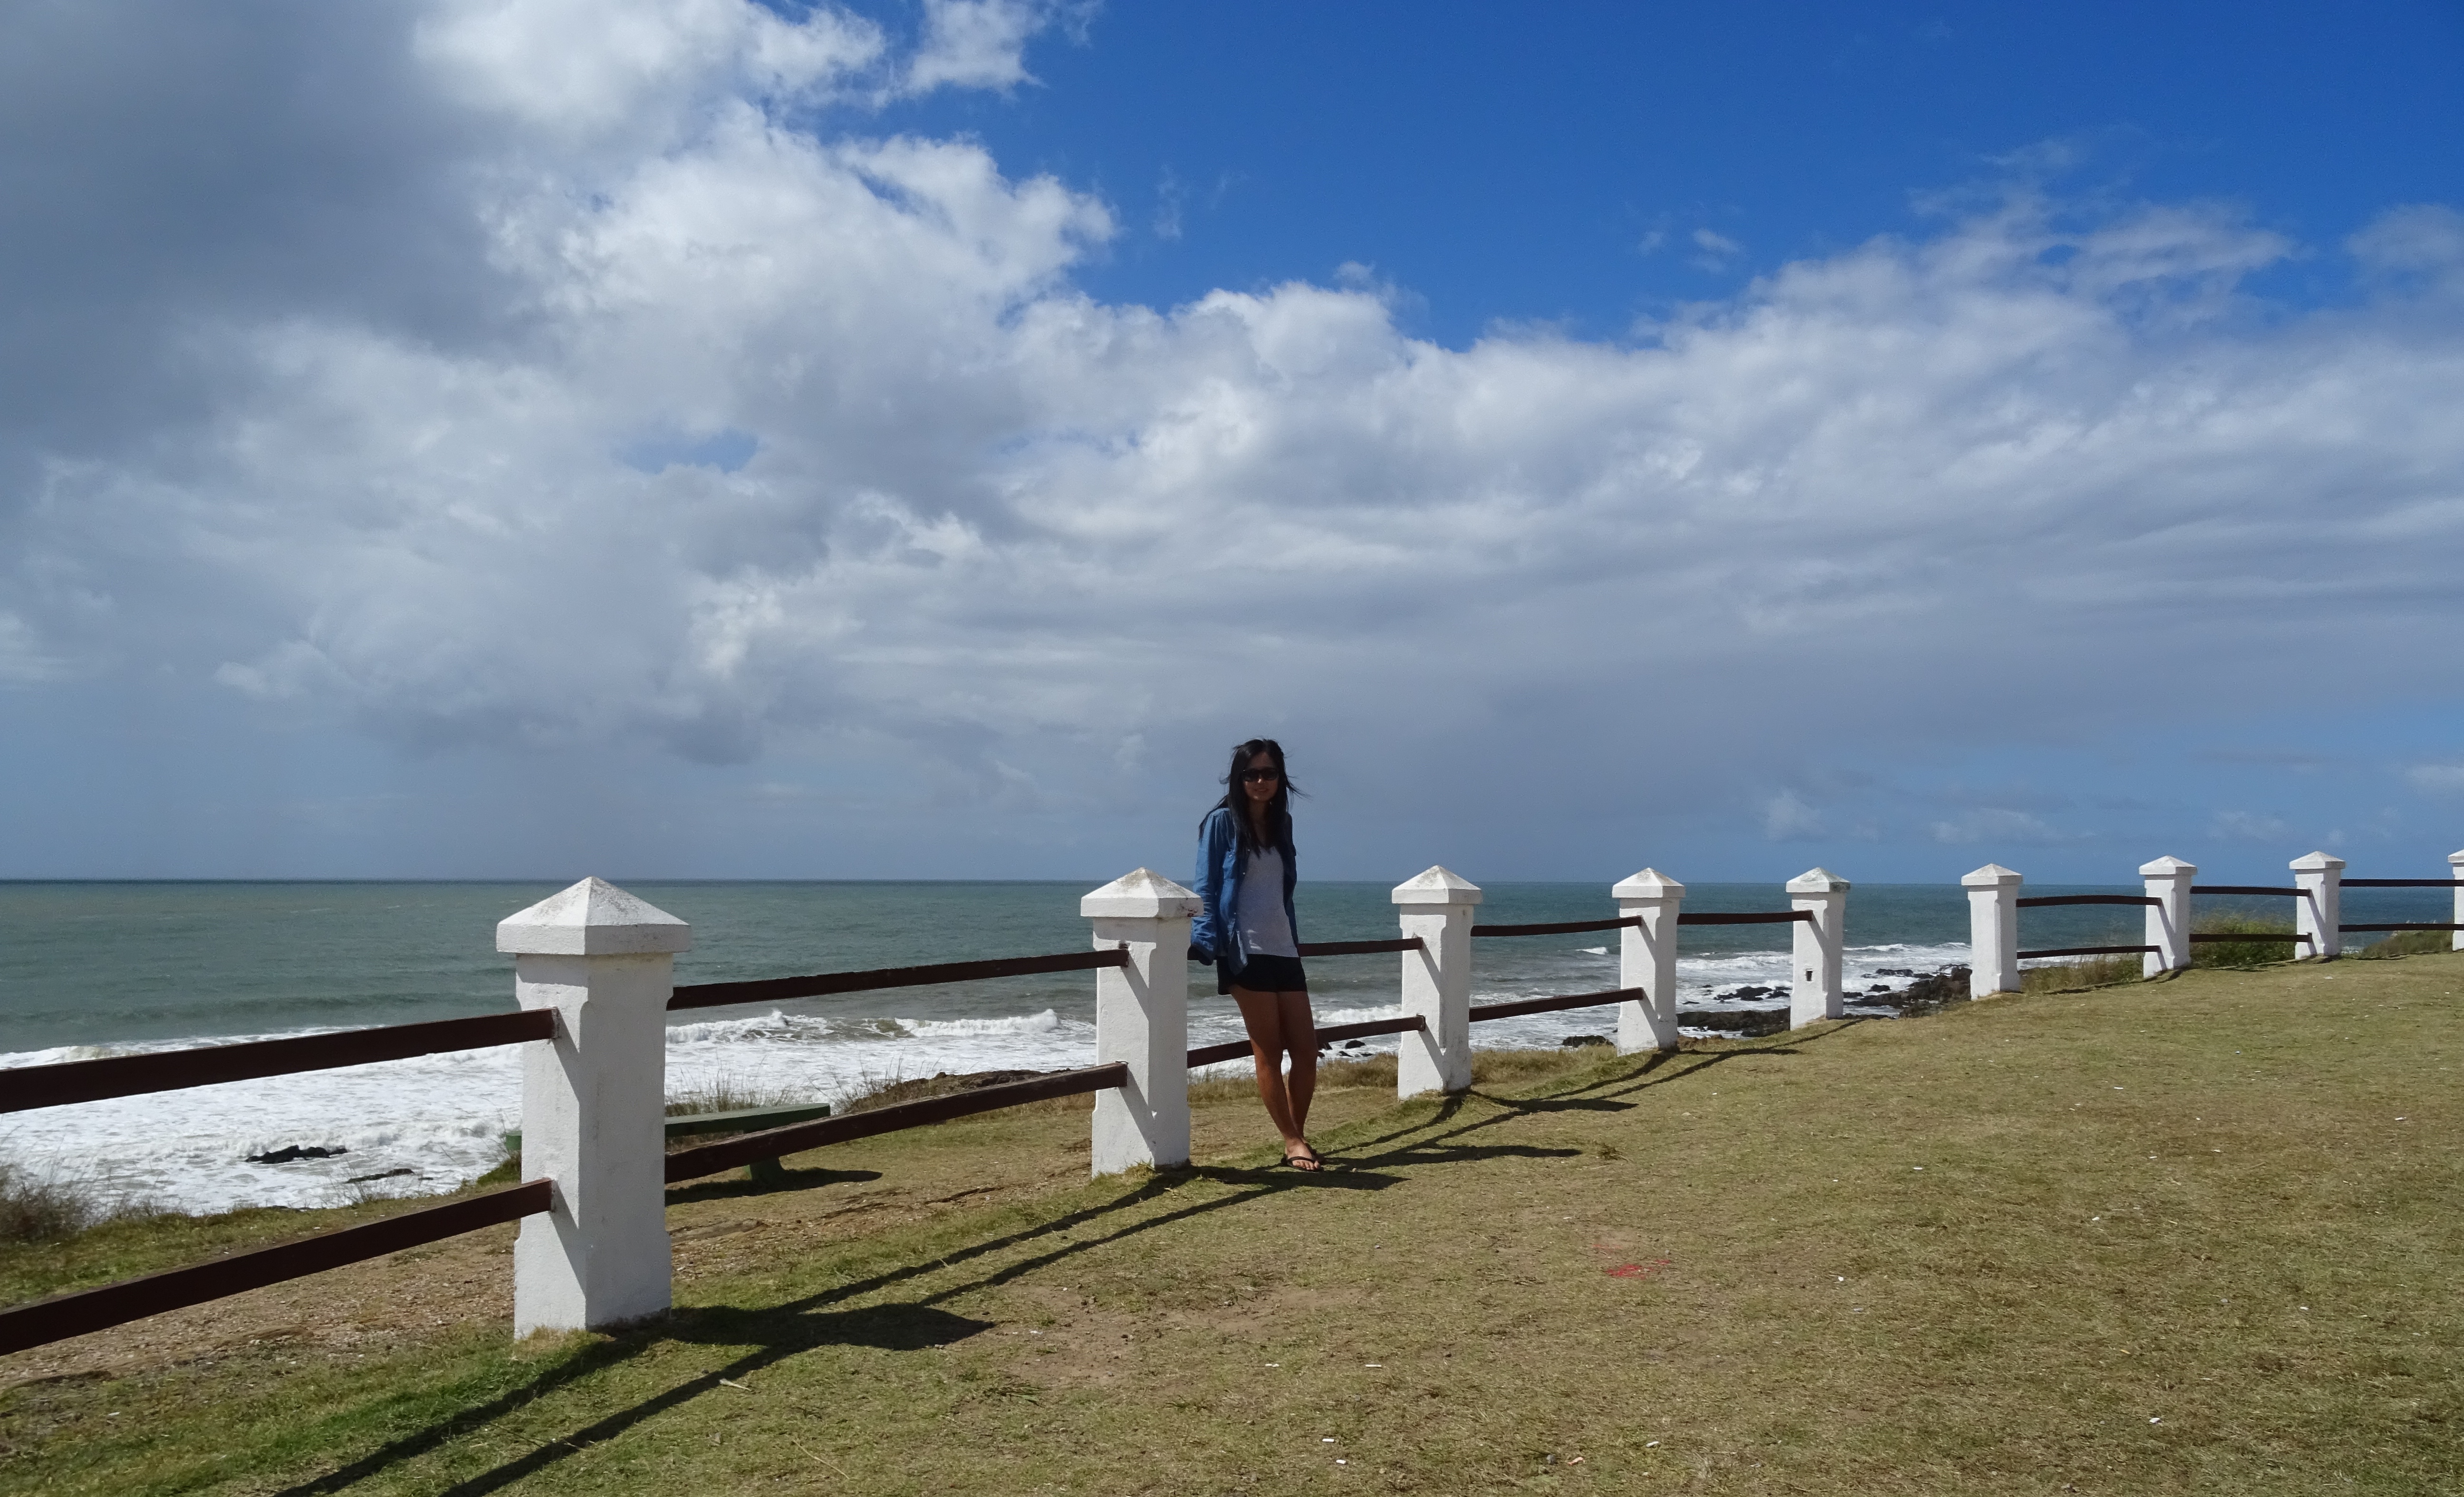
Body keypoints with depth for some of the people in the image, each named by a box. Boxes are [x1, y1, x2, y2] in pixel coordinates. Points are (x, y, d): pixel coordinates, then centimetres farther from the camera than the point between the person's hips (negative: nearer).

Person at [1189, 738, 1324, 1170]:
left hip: (1284, 950, 6)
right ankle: (1293, 1143, 7)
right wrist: (1209, 941, -14)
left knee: (1307, 1051, 4)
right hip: (1246, 952, -6)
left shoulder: (1280, 823, 15)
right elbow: (1206, 886, -5)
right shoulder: (1223, 822, -3)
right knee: (1269, 1053, -1)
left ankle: (1297, 1138, 18)